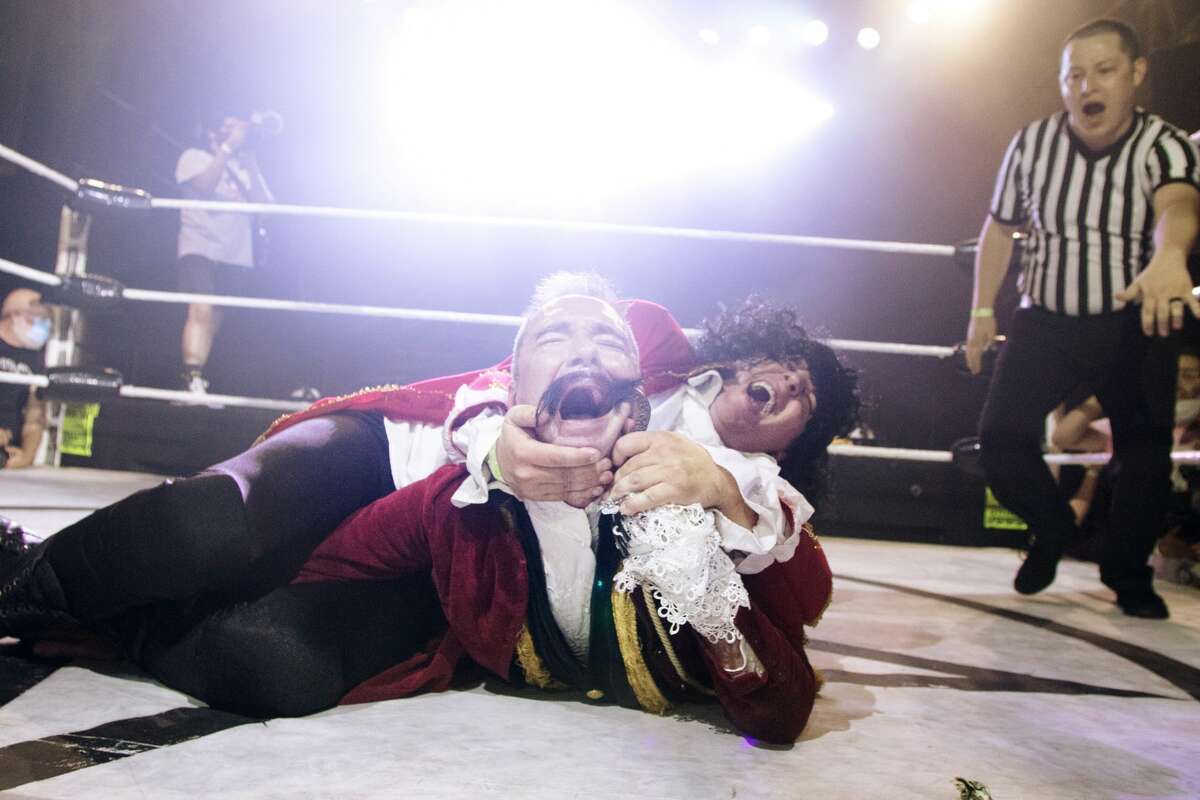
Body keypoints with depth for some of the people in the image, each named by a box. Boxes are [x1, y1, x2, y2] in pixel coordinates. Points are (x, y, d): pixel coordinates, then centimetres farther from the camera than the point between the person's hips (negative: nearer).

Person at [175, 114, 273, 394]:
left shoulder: (246, 168, 22)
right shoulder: (195, 156, 11)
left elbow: (263, 205, 5)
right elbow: (204, 185, -12)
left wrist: (249, 160, -1)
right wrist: (229, 147, -9)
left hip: (236, 256, 5)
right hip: (200, 248, -4)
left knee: (216, 321, 4)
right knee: (202, 310, -22)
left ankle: (198, 381, 10)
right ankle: (193, 383, -31)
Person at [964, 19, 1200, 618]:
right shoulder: (1031, 143, -4)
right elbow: (1000, 227, 8)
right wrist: (982, 310, 6)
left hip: (1132, 322, -1)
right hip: (1046, 318, 2)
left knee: (1145, 451, -4)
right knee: (1000, 438, -10)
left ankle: (1128, 573, 22)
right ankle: (1051, 529, 21)